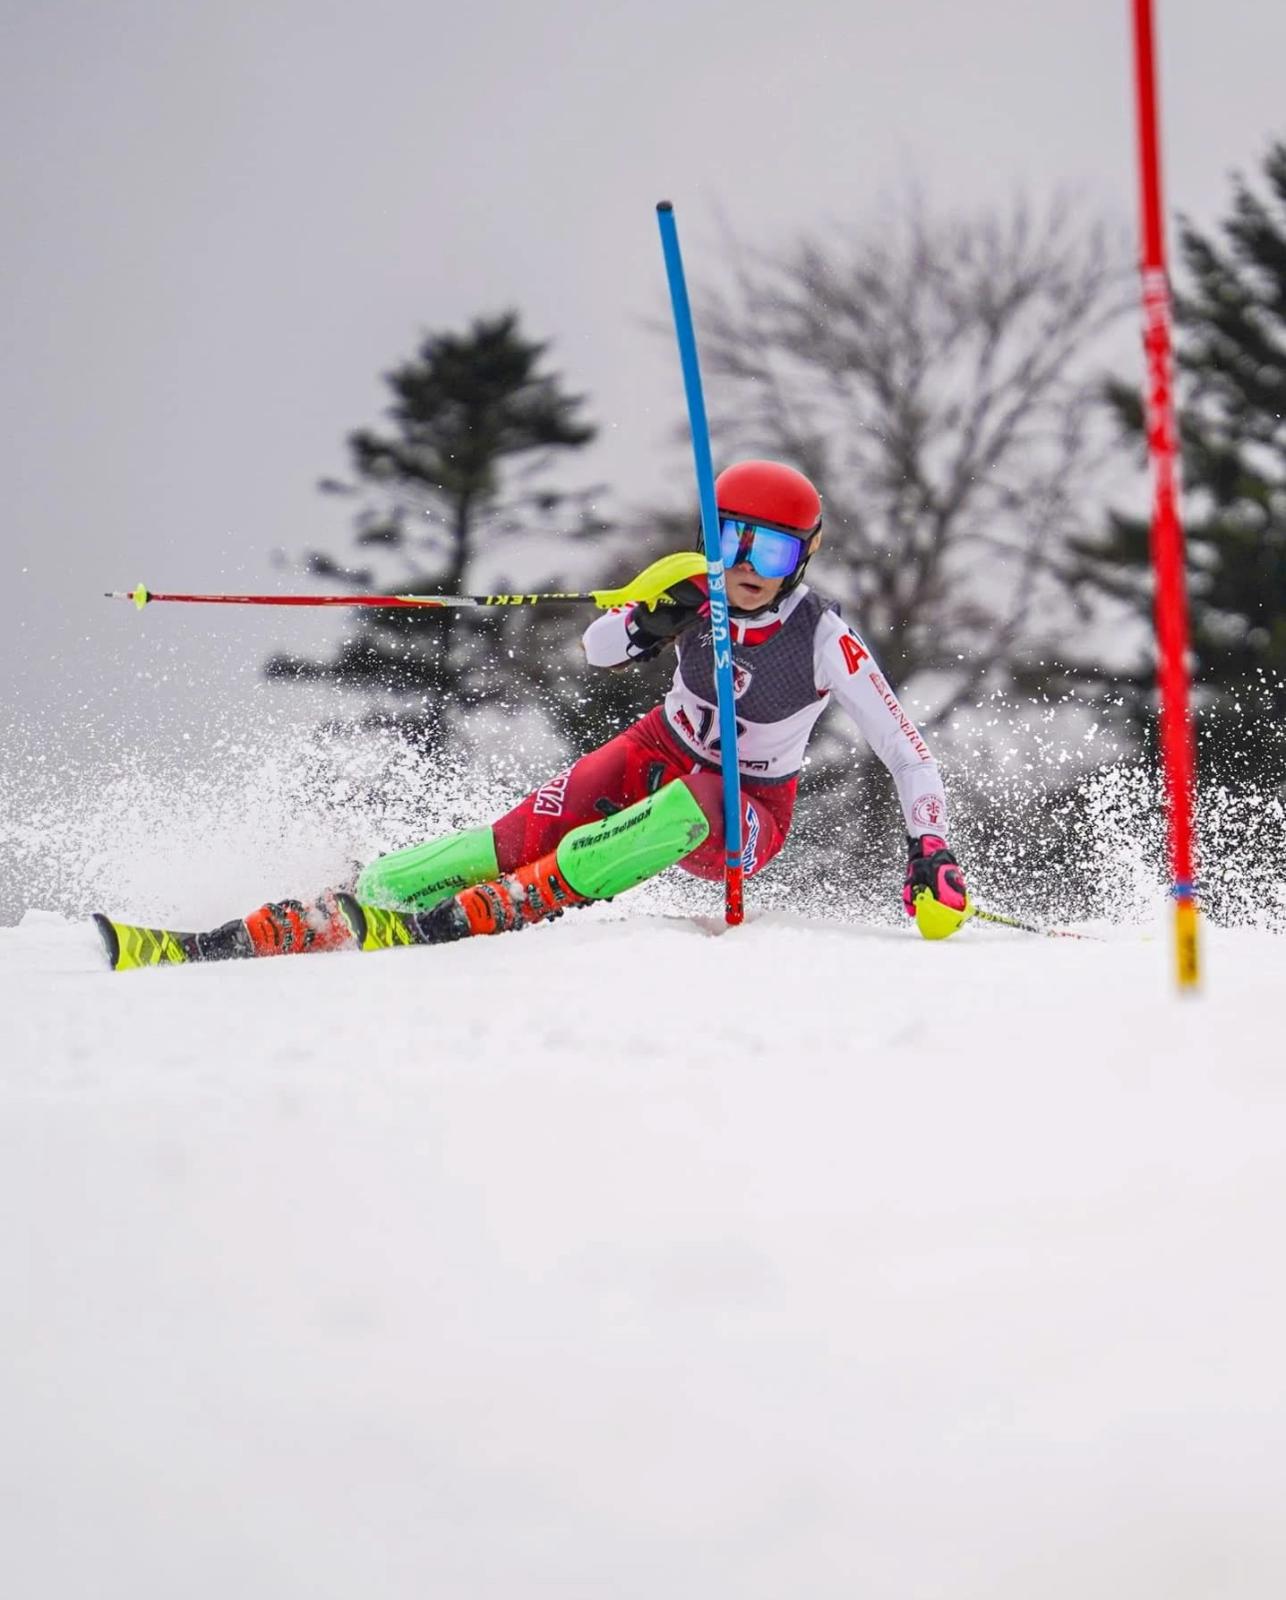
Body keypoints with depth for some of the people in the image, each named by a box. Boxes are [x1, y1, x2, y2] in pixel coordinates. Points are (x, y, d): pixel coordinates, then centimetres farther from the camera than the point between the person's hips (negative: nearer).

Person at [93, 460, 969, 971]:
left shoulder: (826, 642, -22)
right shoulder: (703, 597, -12)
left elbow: (911, 757, -18)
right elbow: (598, 650, -3)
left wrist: (933, 856, -32)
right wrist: (646, 622, -27)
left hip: (745, 819, -4)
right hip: (658, 753, 4)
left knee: (684, 810, -40)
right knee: (520, 838, -20)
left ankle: (461, 920, -43)